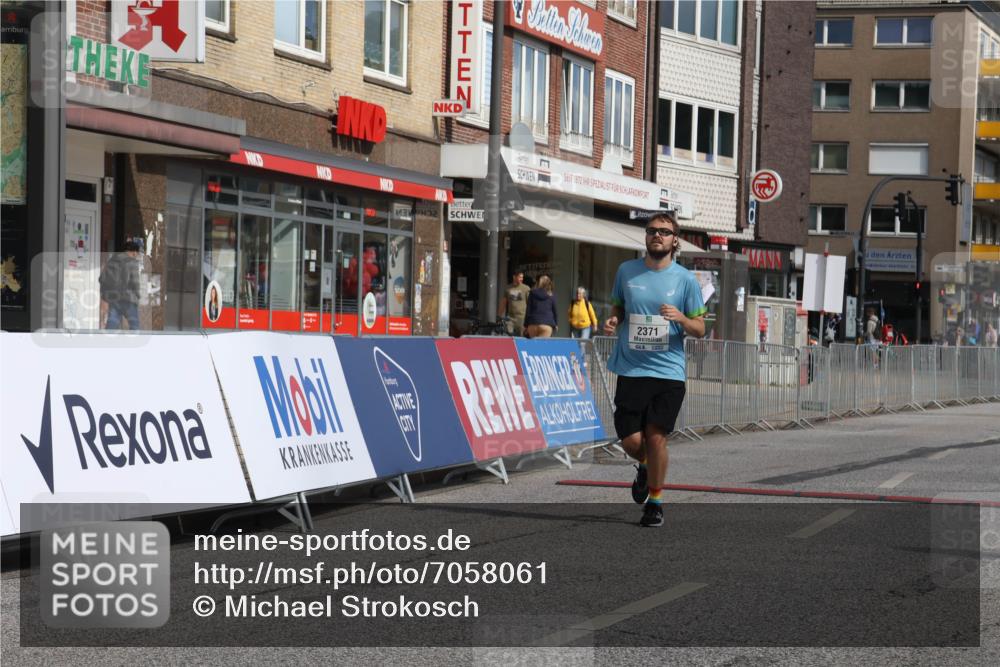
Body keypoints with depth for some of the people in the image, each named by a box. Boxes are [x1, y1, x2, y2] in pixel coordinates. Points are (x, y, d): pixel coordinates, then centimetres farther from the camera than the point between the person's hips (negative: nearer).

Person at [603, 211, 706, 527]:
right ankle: (645, 467, 32)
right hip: (631, 370, 2)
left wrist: (681, 318, -17)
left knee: (656, 438, -5)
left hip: (668, 371, -1)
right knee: (631, 441, -5)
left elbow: (700, 329, 4)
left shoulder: (686, 280, 1)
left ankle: (655, 501, 14)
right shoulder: (626, 271, 7)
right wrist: (612, 320, -1)